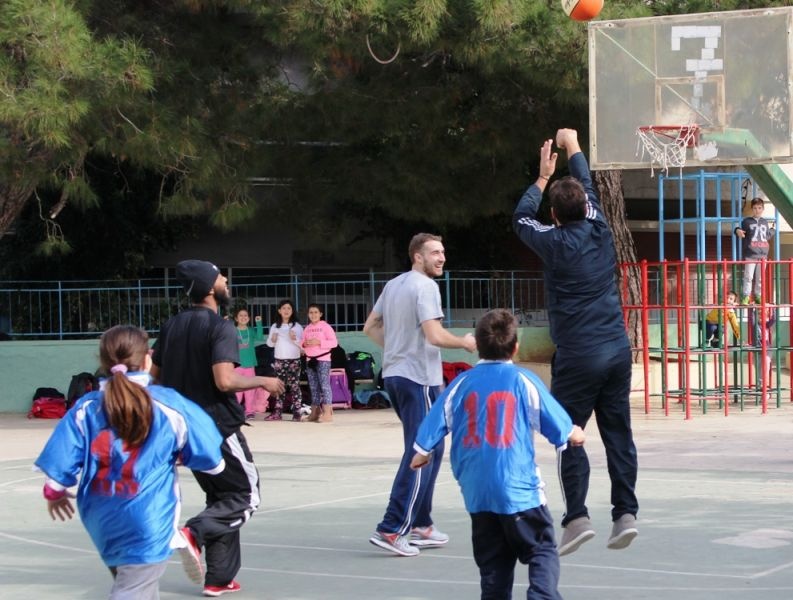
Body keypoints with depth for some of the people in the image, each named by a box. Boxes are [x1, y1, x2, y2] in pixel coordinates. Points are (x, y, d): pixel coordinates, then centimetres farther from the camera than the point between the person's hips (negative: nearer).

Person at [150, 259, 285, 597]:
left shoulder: (172, 326, 7)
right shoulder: (221, 328, -15)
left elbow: (154, 376, 12)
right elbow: (224, 380, -24)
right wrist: (262, 382, -9)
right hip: (218, 426, -8)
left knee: (220, 498, 17)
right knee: (246, 496, 4)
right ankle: (197, 532, -19)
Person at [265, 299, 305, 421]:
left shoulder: (297, 326, 2)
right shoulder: (274, 326, 9)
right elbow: (269, 343, 12)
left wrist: (295, 339, -17)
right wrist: (272, 340, -10)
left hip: (294, 360, -2)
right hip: (279, 360, 2)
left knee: (294, 386, -5)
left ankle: (296, 412, -7)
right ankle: (277, 412, 2)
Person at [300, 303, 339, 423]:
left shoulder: (325, 327, -2)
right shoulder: (307, 328, 15)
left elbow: (334, 342, -9)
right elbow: (302, 342, 19)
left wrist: (319, 342, -18)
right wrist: (304, 344, -5)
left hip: (323, 360, -6)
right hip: (310, 360, 6)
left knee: (324, 385, -12)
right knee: (313, 387, 6)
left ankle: (327, 413, -17)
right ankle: (315, 412, 9)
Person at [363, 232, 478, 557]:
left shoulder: (393, 285, 14)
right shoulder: (425, 287, -13)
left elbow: (370, 327, 20)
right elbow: (435, 336, -21)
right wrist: (465, 342, -5)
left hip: (394, 374, 10)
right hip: (419, 378, -10)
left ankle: (420, 525, 22)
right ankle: (392, 529, -11)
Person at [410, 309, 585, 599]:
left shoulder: (461, 384, 3)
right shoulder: (524, 381, -4)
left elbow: (432, 427, 7)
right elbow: (562, 429, 2)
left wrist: (421, 454, 25)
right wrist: (575, 435, 23)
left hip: (476, 491, 3)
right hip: (518, 489, -3)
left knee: (492, 562, 12)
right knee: (542, 550, 3)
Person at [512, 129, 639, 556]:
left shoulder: (555, 244, -6)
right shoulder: (599, 232, 4)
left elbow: (521, 217, 15)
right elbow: (589, 188, 24)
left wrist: (544, 177, 29)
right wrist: (573, 147, 39)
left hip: (577, 357, -5)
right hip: (617, 349, 5)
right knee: (618, 433, 6)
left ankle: (576, 516, -7)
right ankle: (626, 513, 3)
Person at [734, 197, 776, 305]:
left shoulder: (765, 222, 15)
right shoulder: (747, 221, 2)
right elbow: (741, 234, 2)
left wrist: (773, 229, 19)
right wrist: (737, 230, -18)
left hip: (763, 255, 4)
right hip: (750, 254, -4)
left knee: (760, 278, 8)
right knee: (748, 277, -7)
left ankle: (758, 296, 15)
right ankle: (746, 296, -4)